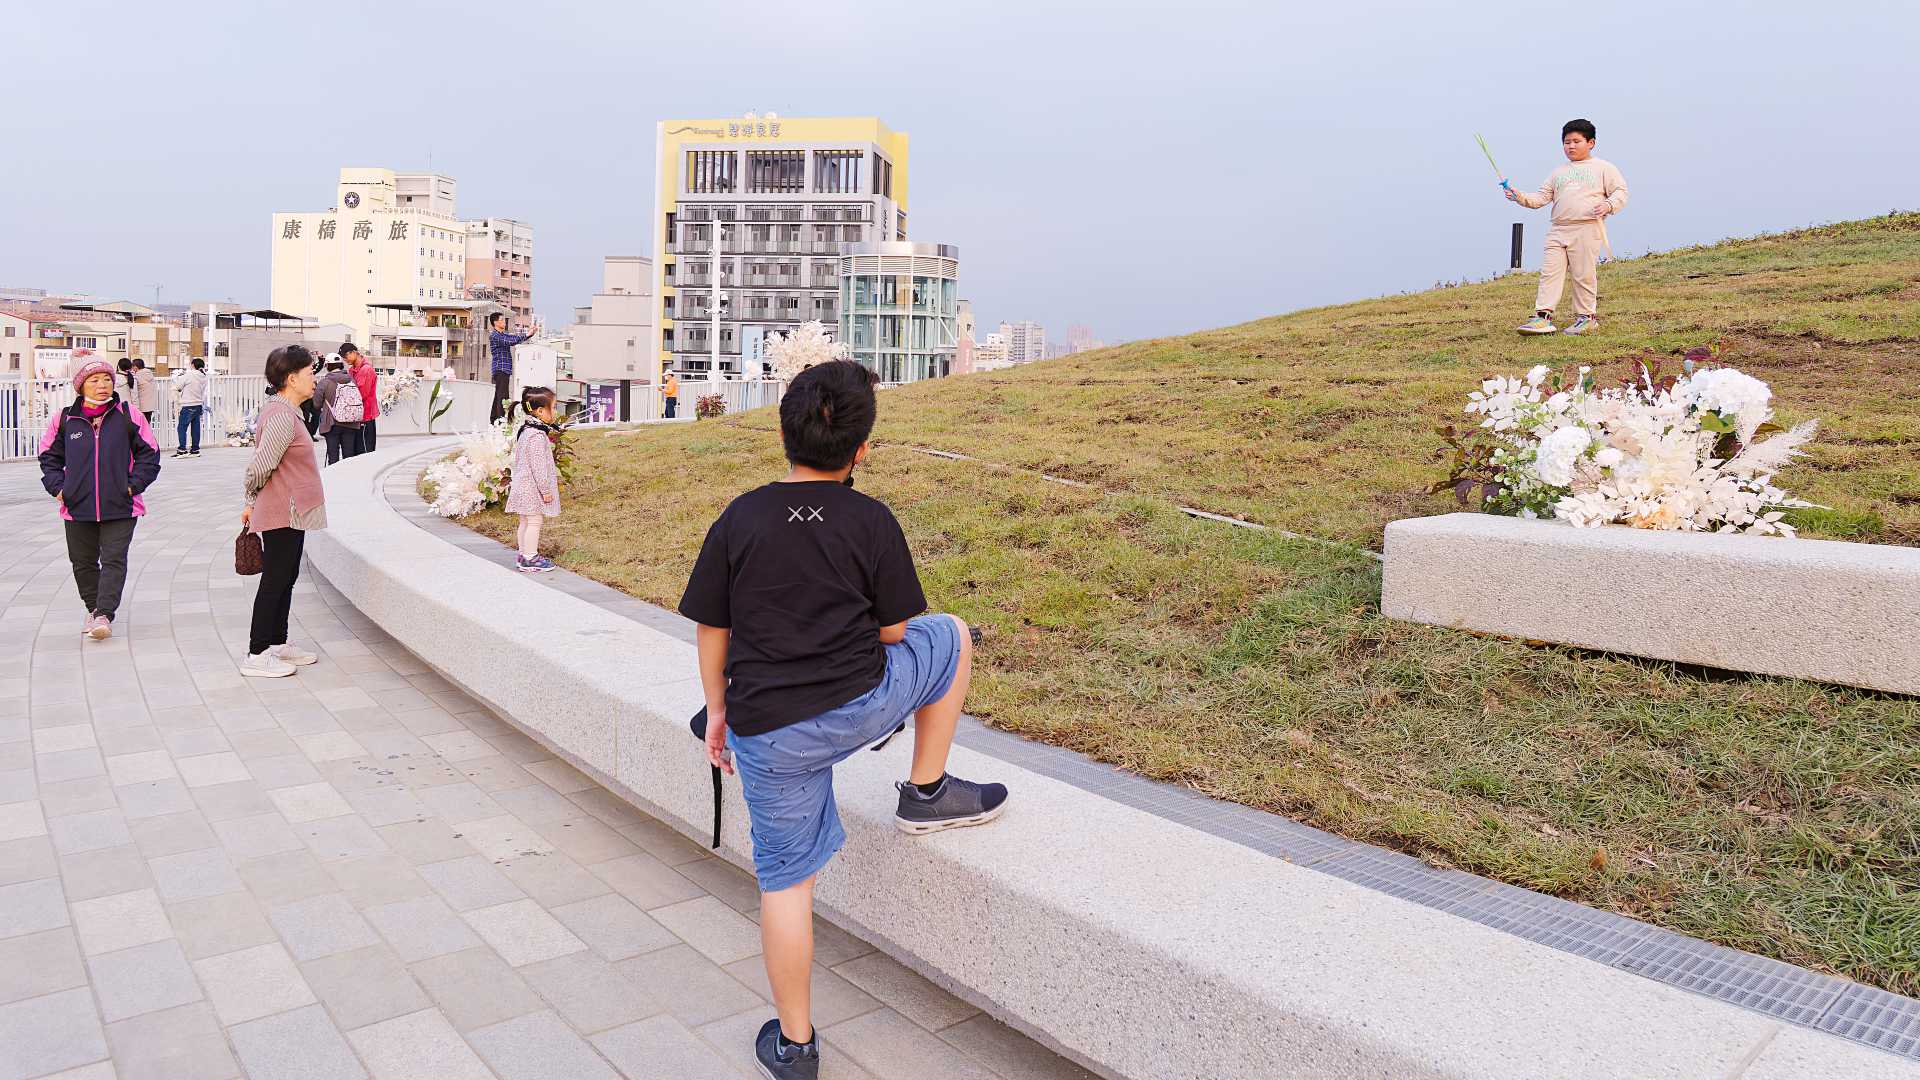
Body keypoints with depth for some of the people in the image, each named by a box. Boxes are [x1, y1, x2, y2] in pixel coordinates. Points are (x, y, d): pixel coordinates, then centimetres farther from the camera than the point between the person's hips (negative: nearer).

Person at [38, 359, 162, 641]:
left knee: (114, 560, -7)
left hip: (120, 506, -2)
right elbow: (49, 456, 14)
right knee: (83, 562, 13)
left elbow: (149, 453, 5)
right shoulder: (64, 419, 2)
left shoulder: (129, 416, -2)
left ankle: (104, 614, -6)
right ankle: (93, 609, 30)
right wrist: (58, 487, 2)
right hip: (77, 507, 3)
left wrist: (133, 485, -3)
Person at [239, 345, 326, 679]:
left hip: (290, 513, 10)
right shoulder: (282, 417, -20)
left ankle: (277, 643, 28)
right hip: (284, 514, -10)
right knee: (274, 581, -3)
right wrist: (253, 499, -4)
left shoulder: (283, 411, 13)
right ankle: (256, 655, 5)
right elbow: (261, 467, -22)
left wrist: (252, 502, 16)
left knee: (285, 578, 17)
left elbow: (261, 466, 17)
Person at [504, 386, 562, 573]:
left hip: (523, 485, 10)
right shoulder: (538, 435, -21)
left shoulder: (525, 430, 11)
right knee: (534, 522, -3)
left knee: (525, 522, 17)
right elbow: (538, 466, -22)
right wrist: (546, 490, -18)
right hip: (534, 487, -10)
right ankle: (530, 559, 2)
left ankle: (523, 555, 25)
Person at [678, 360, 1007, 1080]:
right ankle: (927, 794, 28)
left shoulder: (738, 520, 1)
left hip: (766, 733, 2)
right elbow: (893, 632, 1)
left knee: (786, 879, 14)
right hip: (859, 708, -2)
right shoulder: (874, 522, -4)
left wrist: (718, 708, 19)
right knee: (952, 636, 21)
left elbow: (711, 628, 5)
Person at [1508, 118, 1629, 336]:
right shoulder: (1558, 173, 20)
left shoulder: (1603, 168, 8)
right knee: (1549, 272, -5)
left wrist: (1609, 205, -16)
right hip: (1558, 231, 4)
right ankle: (1543, 316, -7)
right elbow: (1542, 196, 16)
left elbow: (1620, 191, 4)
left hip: (1587, 230, -4)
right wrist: (1522, 198, -1)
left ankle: (1586, 317, 8)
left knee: (1584, 275, -2)